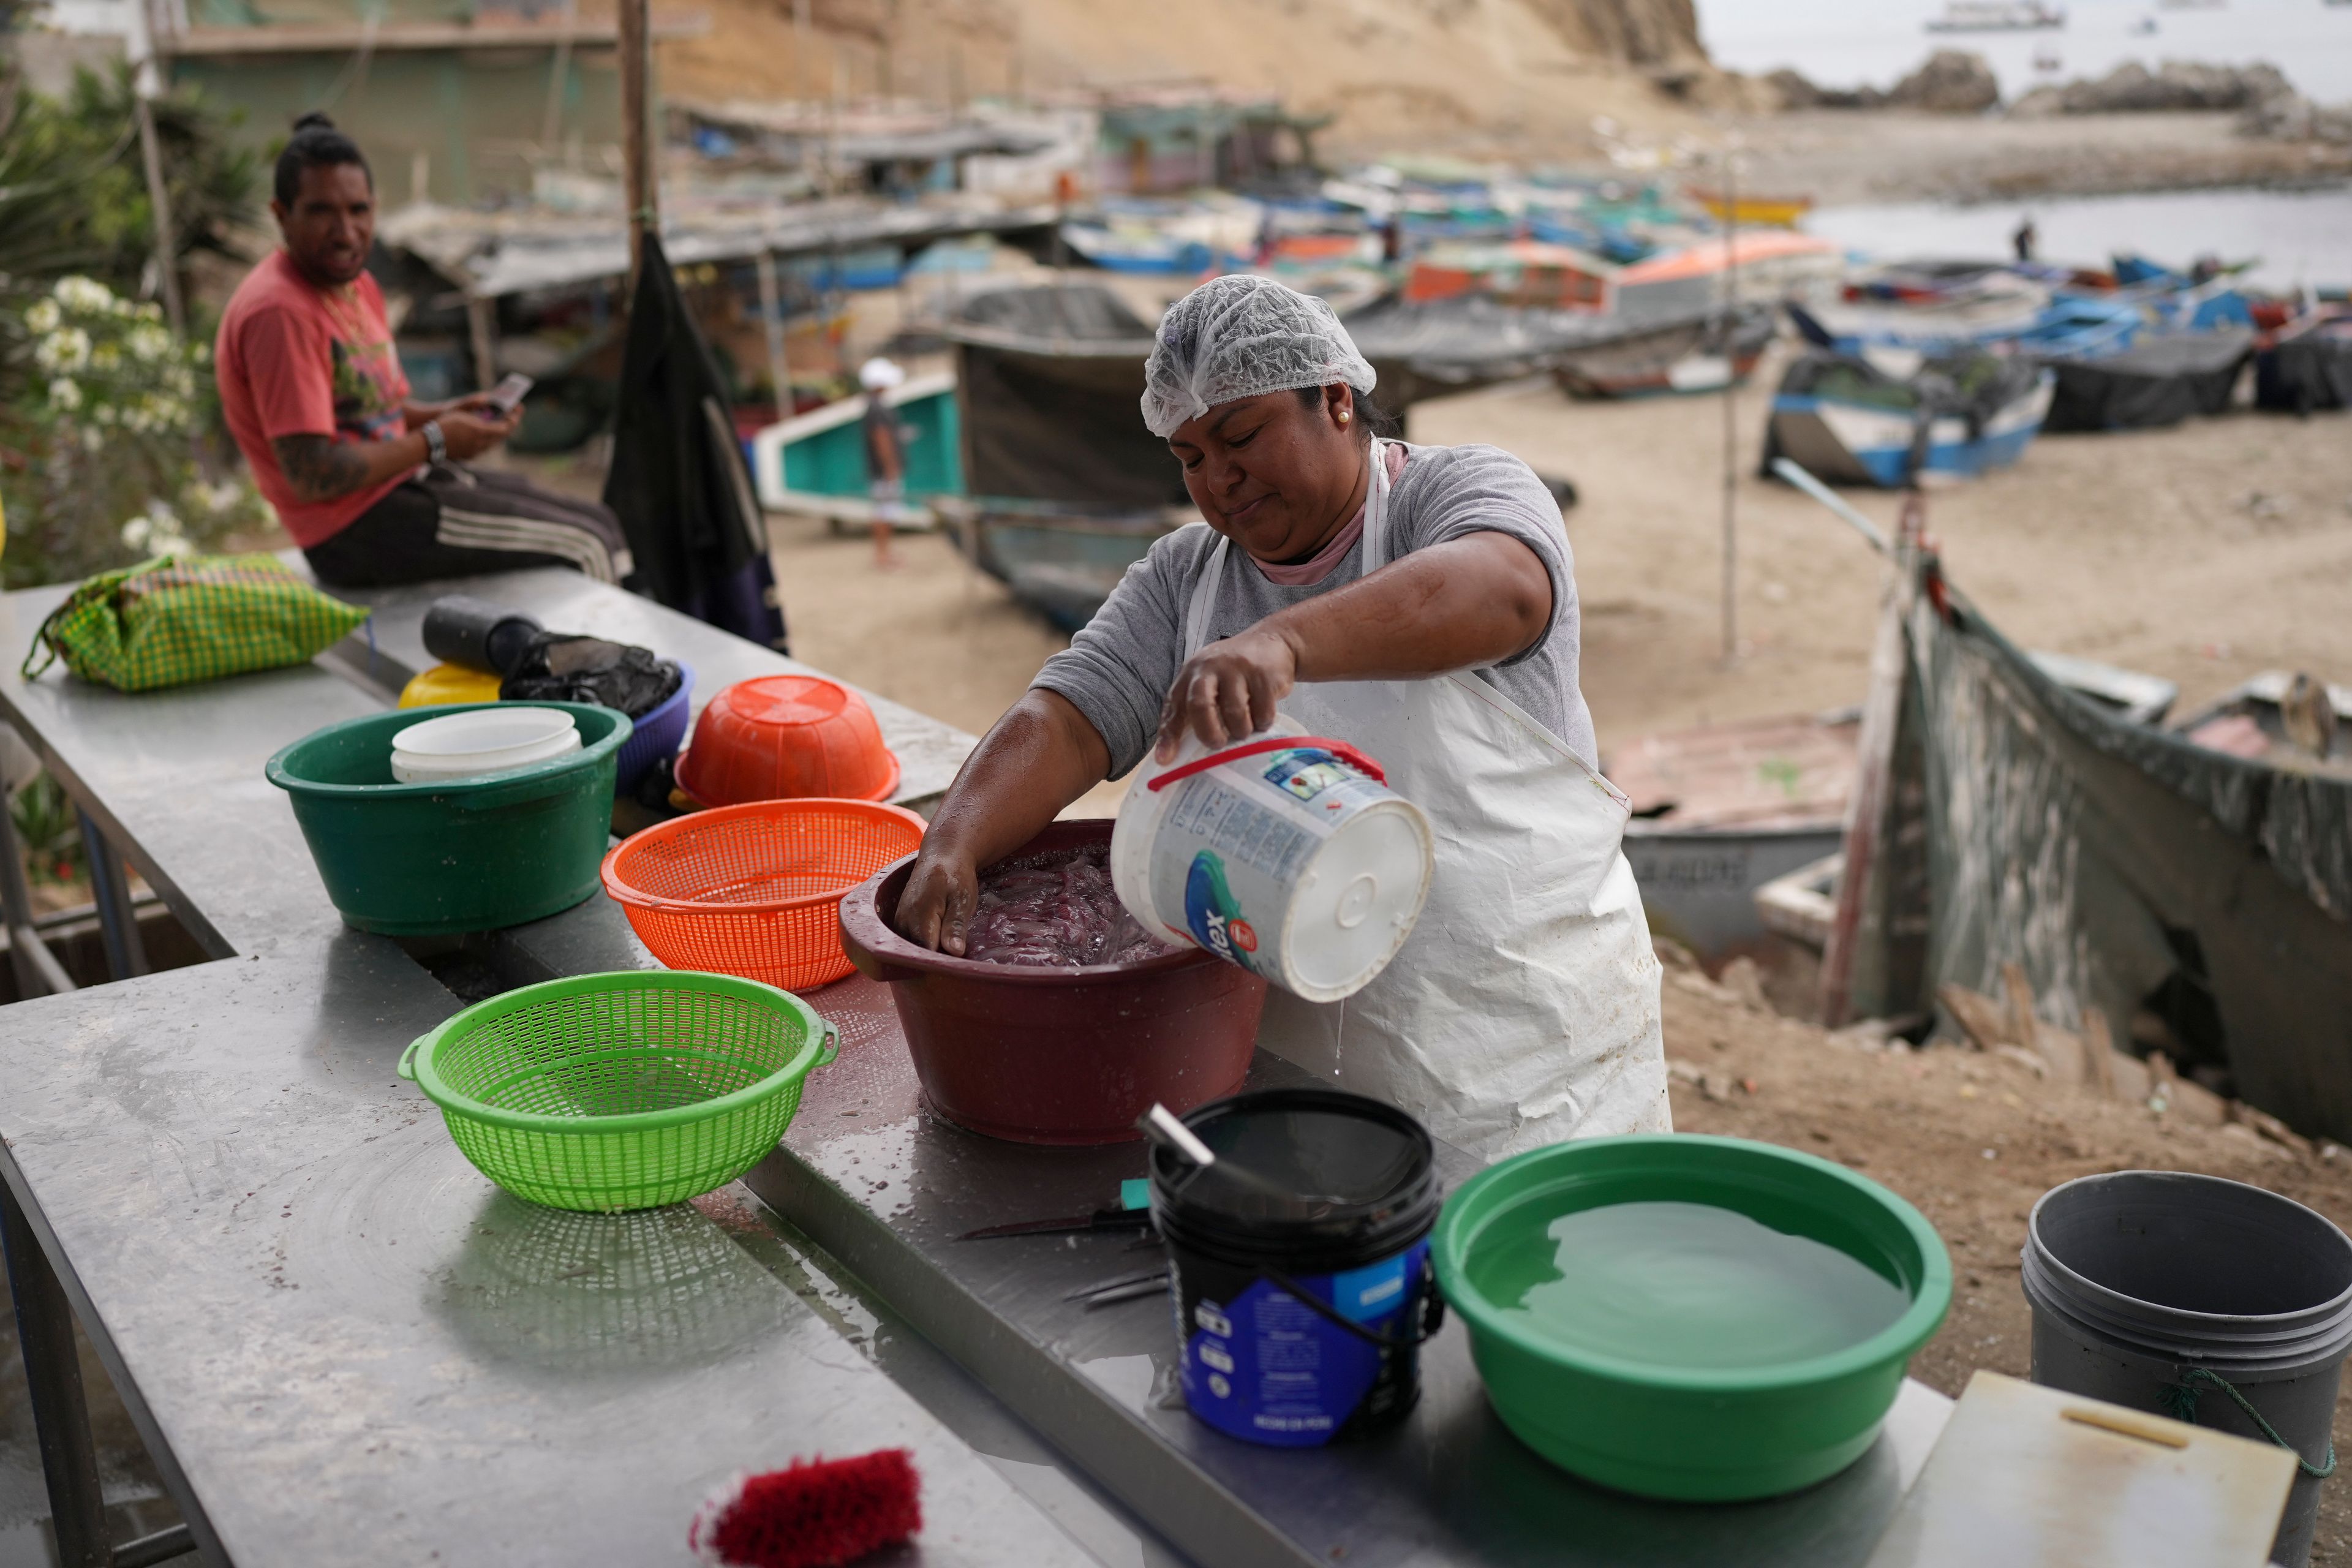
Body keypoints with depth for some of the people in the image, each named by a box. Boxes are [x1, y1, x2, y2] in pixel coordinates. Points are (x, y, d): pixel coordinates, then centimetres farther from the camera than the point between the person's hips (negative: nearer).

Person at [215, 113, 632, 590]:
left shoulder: (356, 284, 11)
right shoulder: (279, 312, -21)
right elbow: (311, 477, -26)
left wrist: (447, 413, 1)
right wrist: (435, 441, -17)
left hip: (400, 480, 10)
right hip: (358, 530, -10)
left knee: (597, 522, 8)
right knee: (583, 547, -9)